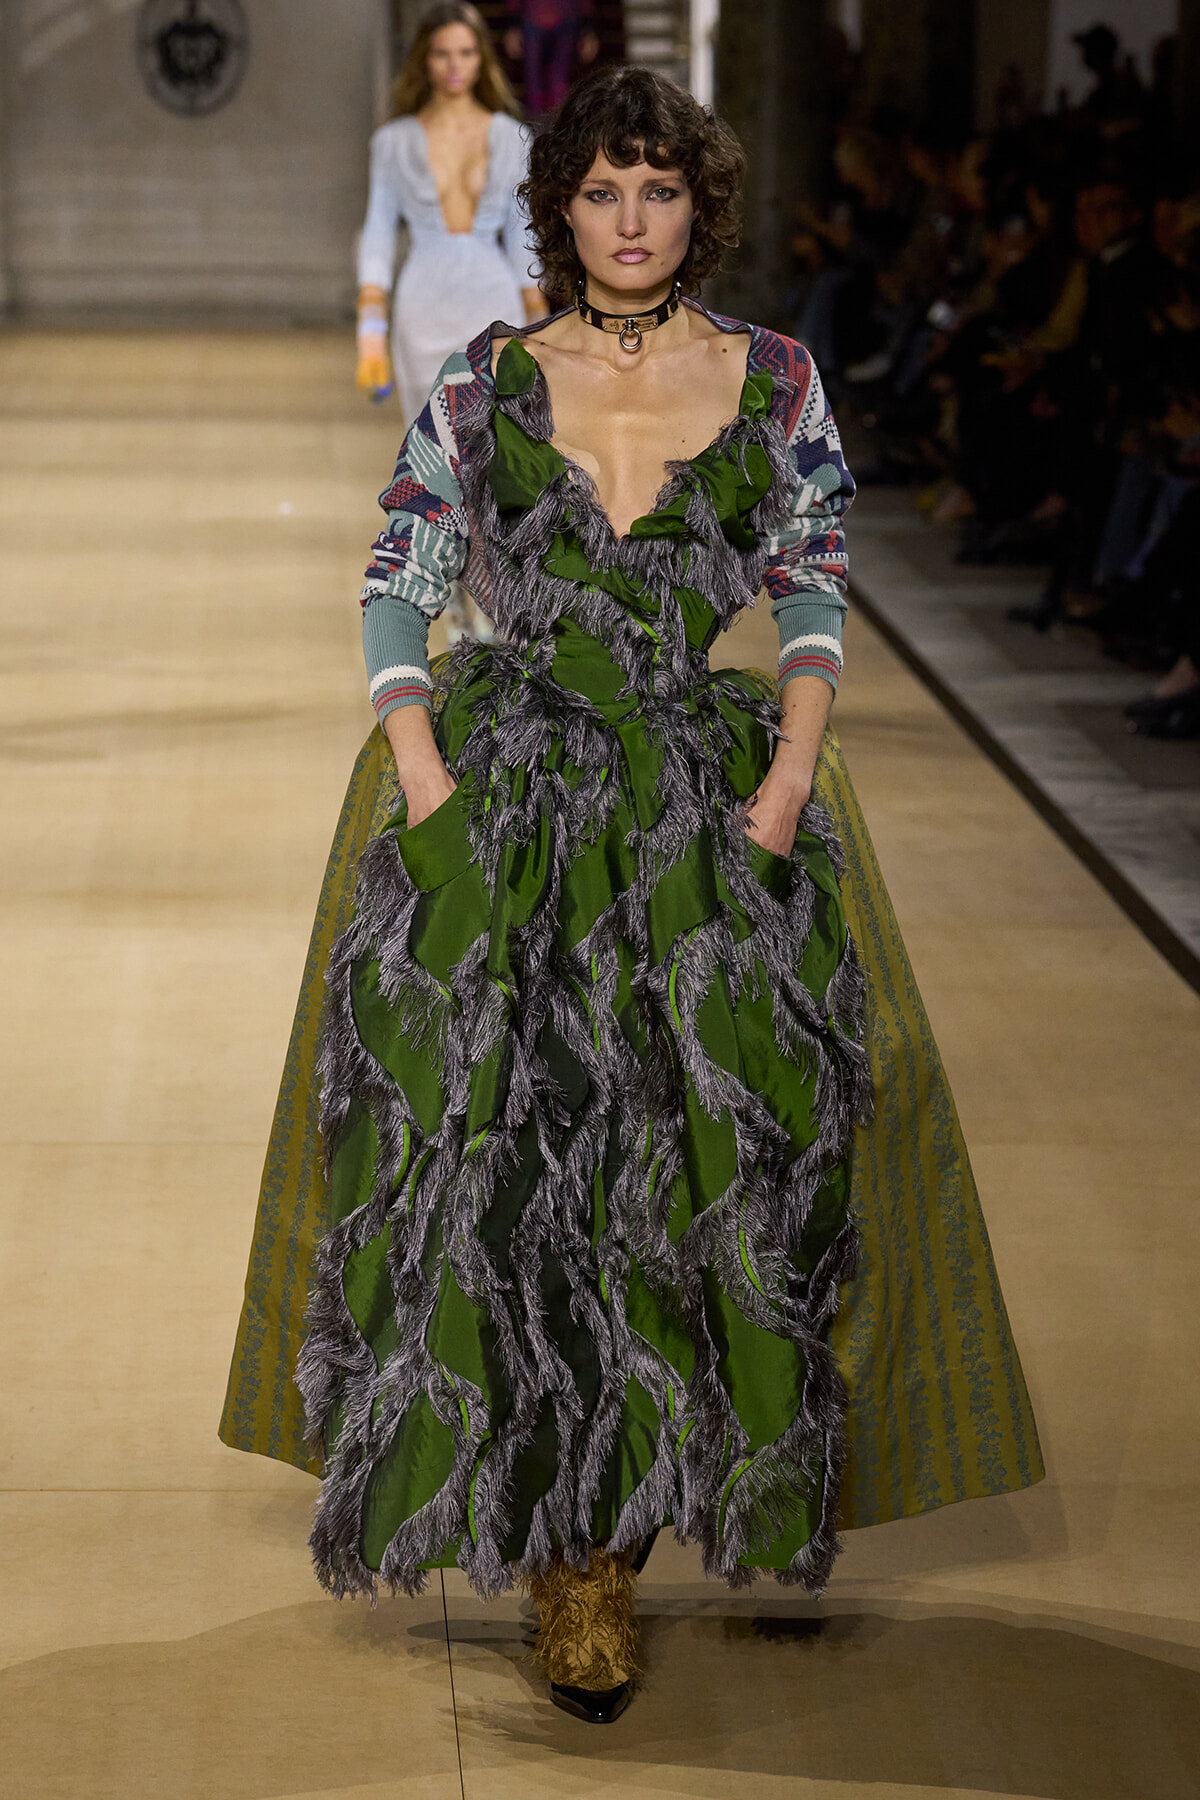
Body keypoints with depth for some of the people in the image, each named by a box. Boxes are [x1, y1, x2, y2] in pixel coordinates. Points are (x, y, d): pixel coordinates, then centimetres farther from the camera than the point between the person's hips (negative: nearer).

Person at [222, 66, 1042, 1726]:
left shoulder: (775, 384, 7)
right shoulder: (483, 385, 6)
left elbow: (817, 594, 9)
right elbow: (397, 590, 6)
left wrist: (791, 772, -6)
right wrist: (428, 781, -7)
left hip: (706, 806, 1)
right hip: (501, 800, 0)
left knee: (719, 1141, -10)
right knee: (499, 1139, -12)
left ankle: (606, 1514, 8)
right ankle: (571, 1546, -4)